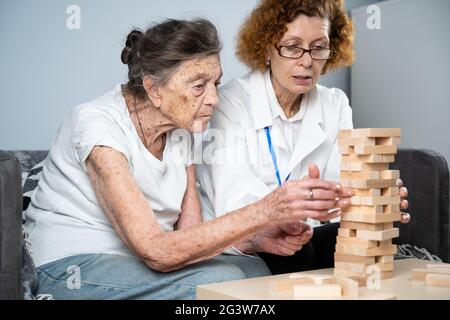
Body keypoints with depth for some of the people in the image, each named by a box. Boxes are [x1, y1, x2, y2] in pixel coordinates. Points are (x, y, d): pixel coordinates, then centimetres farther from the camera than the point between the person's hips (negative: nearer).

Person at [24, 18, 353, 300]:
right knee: (219, 278, -26)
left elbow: (189, 233, -6)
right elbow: (156, 251, -31)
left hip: (134, 257, 7)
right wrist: (266, 212, -37)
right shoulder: (97, 123, -22)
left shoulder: (181, 132, 1)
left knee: (253, 269, -15)